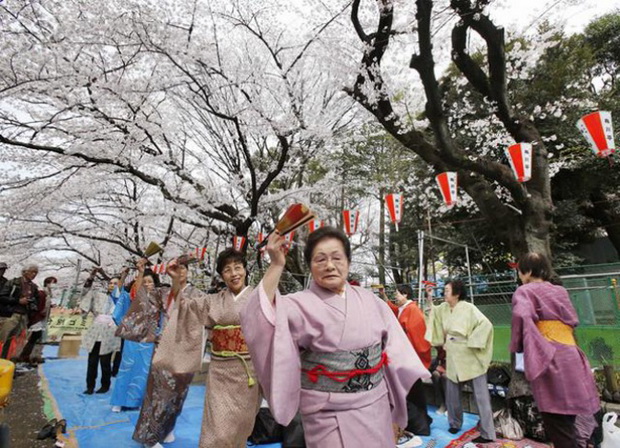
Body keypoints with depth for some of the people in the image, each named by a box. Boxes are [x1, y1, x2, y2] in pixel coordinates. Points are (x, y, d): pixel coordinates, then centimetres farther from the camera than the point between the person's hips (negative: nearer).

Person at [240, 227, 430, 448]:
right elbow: (258, 321, -32)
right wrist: (276, 266, -40)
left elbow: (394, 356, 4)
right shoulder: (301, 304, -13)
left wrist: (395, 411, 8)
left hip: (376, 410, 3)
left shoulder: (369, 300, -2)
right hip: (330, 418, -3)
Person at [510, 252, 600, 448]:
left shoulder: (525, 291, -4)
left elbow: (522, 316, -22)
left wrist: (517, 346, -10)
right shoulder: (561, 291, 18)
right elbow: (573, 322, 24)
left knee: (559, 430, 0)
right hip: (570, 358, 7)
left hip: (548, 360, -7)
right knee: (567, 424, 18)